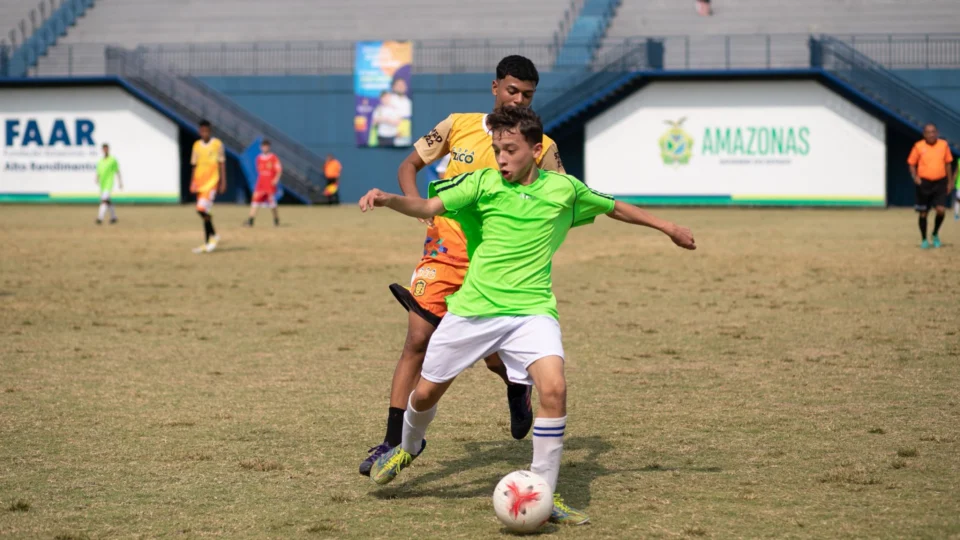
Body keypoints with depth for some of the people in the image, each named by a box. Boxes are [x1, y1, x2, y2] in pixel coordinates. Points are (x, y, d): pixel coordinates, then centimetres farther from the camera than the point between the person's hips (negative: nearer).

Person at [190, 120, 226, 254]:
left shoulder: (217, 144, -2)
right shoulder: (197, 145, 10)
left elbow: (222, 164, 0)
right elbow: (195, 165, 15)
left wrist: (223, 182, -3)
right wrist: (193, 183, 11)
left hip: (212, 182, -5)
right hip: (199, 181, 5)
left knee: (202, 209, -18)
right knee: (204, 212, 7)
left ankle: (212, 236, 0)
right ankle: (207, 243, 14)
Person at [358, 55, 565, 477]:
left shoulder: (542, 148, 0)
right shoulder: (459, 126, 3)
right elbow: (409, 164, 11)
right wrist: (416, 203, -9)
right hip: (445, 249, 1)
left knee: (496, 358, 3)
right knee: (418, 340, -10)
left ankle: (517, 387, 41)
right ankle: (393, 442, -7)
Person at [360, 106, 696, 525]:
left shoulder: (563, 188, 2)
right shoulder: (483, 183, -2)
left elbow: (615, 208, 19)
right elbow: (429, 207, -13)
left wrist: (668, 228, 27)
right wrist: (387, 200, -32)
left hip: (531, 310, 0)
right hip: (473, 309, 0)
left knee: (554, 388, -22)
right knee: (426, 392, 8)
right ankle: (408, 448, 44)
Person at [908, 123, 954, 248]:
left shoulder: (944, 145, 2)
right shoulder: (919, 146, -5)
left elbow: (948, 164, 11)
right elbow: (911, 164, 3)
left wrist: (949, 183, 12)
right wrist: (915, 177, -15)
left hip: (940, 183, 1)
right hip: (924, 183, -1)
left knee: (941, 210, -12)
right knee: (923, 213, 3)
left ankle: (935, 234, 14)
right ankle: (924, 240, 20)